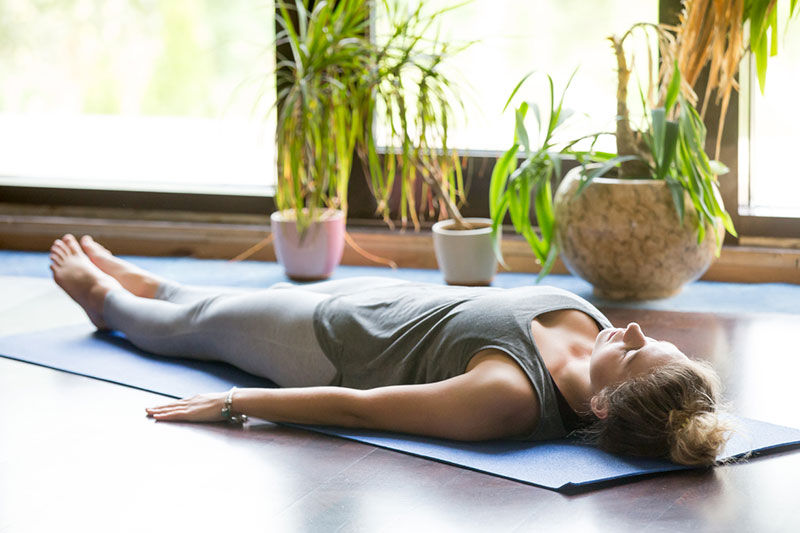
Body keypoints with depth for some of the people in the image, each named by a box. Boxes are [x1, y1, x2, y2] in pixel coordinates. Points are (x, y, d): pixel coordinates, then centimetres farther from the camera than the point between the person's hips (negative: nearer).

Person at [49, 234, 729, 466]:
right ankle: (134, 282, 64)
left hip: (336, 345, -6)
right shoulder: (587, 319, -28)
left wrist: (232, 403, -29)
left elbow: (357, 408, -37)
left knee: (189, 325, 23)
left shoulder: (510, 397, -46)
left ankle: (104, 294, 56)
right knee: (226, 306, 33)